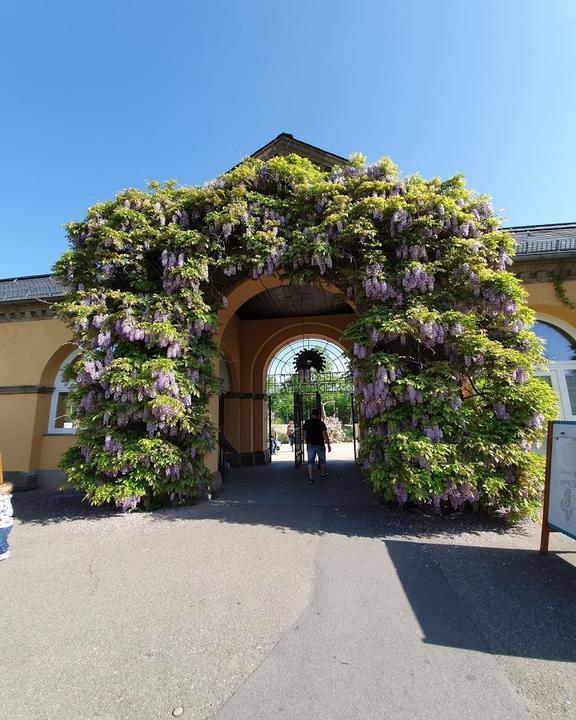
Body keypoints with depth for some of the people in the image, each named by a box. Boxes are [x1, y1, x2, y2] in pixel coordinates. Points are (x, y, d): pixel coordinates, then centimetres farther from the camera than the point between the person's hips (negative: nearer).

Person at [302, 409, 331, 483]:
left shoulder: (306, 423, 0)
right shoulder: (321, 423, -9)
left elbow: (305, 435, 4)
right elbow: (325, 435, -12)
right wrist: (328, 445, -8)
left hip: (310, 445, 1)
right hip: (320, 444, -1)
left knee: (310, 461, 4)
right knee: (322, 460, 17)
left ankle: (310, 478, 1)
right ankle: (323, 475, 29)